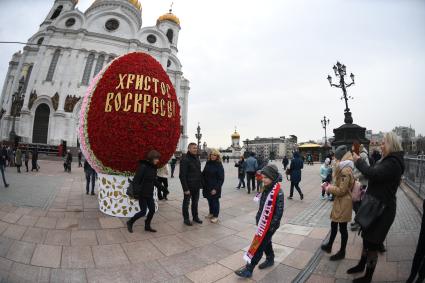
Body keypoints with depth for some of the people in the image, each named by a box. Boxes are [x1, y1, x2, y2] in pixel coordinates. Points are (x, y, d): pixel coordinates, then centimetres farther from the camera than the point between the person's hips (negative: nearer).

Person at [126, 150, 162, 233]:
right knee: (143, 212, 2)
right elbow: (135, 180, -20)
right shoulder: (143, 167, -20)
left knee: (152, 210, 11)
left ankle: (147, 226, 31)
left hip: (150, 194, 7)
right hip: (142, 194, -7)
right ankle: (130, 223, 28)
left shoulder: (153, 168, 4)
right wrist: (137, 191, -31)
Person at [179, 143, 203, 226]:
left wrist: (200, 183, 8)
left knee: (195, 202, 19)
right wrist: (185, 188, -20)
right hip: (189, 186, -7)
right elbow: (182, 176, -19)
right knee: (186, 203, 10)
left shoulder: (197, 158, 8)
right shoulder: (185, 160, -16)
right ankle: (186, 219, 25)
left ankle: (195, 217, 34)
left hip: (196, 186, 7)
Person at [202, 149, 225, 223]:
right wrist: (203, 183, 4)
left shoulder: (219, 165, -12)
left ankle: (215, 216, 22)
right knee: (209, 200, 18)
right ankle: (211, 213, 37)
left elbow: (221, 179, -14)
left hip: (214, 188, -5)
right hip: (207, 187, 5)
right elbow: (203, 174, 13)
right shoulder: (208, 163, 4)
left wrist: (216, 188, -19)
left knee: (215, 201, 7)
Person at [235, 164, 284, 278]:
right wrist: (258, 218, 15)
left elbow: (279, 211, -22)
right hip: (263, 222, 8)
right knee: (265, 241, 23)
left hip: (269, 225, -8)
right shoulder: (267, 188, 2)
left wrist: (272, 225, -19)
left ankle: (248, 269, 11)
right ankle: (270, 259, 46)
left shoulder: (278, 192, -24)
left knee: (259, 245, 0)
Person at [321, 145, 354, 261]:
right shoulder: (344, 168, 9)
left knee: (342, 228, 7)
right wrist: (330, 185, 7)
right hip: (339, 202, 10)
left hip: (343, 203, -10)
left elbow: (341, 190, -21)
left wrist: (328, 188, -12)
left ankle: (342, 252, 25)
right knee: (333, 225, 20)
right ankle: (329, 246, 36)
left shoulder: (345, 170, -23)